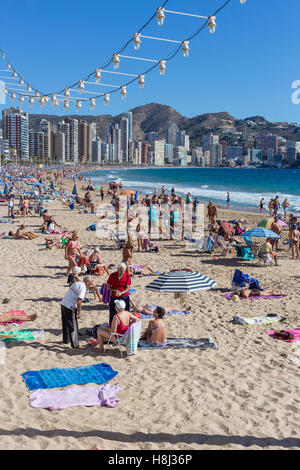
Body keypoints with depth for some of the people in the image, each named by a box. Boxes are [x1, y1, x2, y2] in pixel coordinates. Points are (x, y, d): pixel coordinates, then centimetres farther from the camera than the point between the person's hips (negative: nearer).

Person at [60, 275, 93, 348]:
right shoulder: (83, 287, -12)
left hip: (63, 304, 9)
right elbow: (79, 300, -20)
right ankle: (75, 344, 6)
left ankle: (66, 340, 38)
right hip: (70, 307, -9)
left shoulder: (76, 283, 16)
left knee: (66, 323, 23)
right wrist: (79, 312, -14)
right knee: (73, 326, 1)